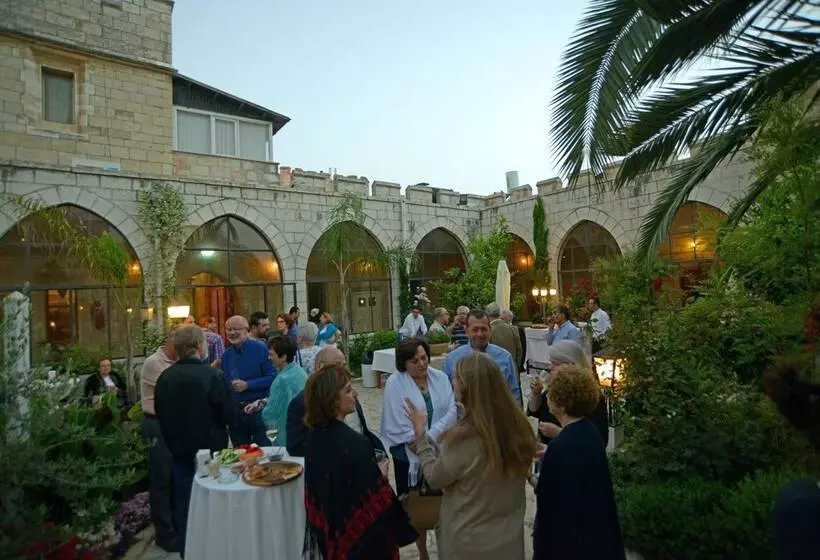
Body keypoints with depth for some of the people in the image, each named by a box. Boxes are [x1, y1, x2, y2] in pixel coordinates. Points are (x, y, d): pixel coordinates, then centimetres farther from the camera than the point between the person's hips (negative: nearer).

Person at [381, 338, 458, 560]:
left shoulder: (440, 378, -2)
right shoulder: (395, 383, -13)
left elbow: (452, 411, -7)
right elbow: (397, 425, -15)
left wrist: (430, 436, -19)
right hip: (410, 456, -2)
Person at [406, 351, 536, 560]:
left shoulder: (462, 438, -30)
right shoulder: (518, 424, -15)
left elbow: (434, 478, -13)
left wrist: (421, 432, -5)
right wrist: (467, 413, 7)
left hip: (470, 543, -4)